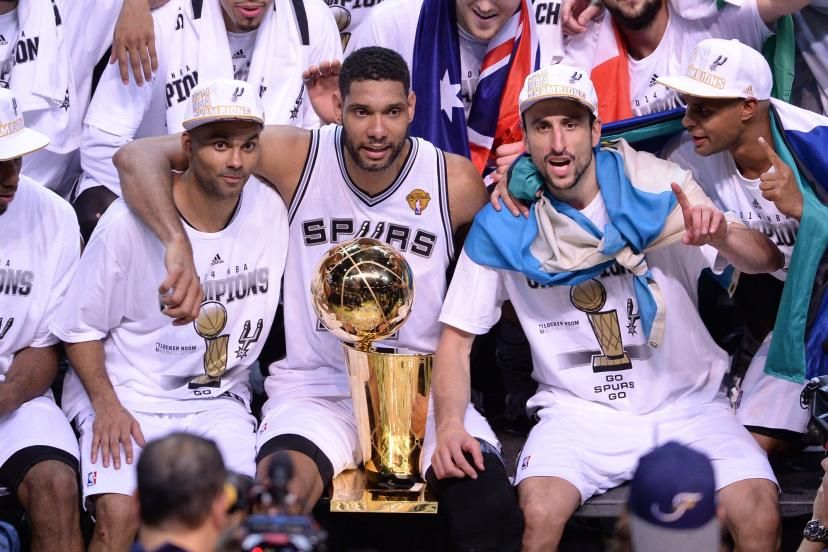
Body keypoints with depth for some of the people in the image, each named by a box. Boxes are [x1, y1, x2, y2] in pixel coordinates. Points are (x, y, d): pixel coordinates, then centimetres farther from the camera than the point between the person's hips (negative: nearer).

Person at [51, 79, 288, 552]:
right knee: (119, 513, -27)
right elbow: (80, 328, -2)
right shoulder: (129, 224, -12)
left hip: (221, 402, 3)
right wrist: (106, 405, -14)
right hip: (127, 397, -3)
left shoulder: (271, 209, -2)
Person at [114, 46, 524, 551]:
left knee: (493, 504, -27)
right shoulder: (298, 156, -6)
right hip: (316, 389, -1)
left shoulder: (455, 182, -3)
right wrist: (178, 245, -28)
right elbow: (138, 157, -9)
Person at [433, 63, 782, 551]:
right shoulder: (503, 225, -3)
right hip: (579, 413, 0)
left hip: (686, 405, 0)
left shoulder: (656, 186, -5)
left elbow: (769, 259, -8)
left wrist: (721, 235, -31)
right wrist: (450, 423, -15)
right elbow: (458, 335, 3)